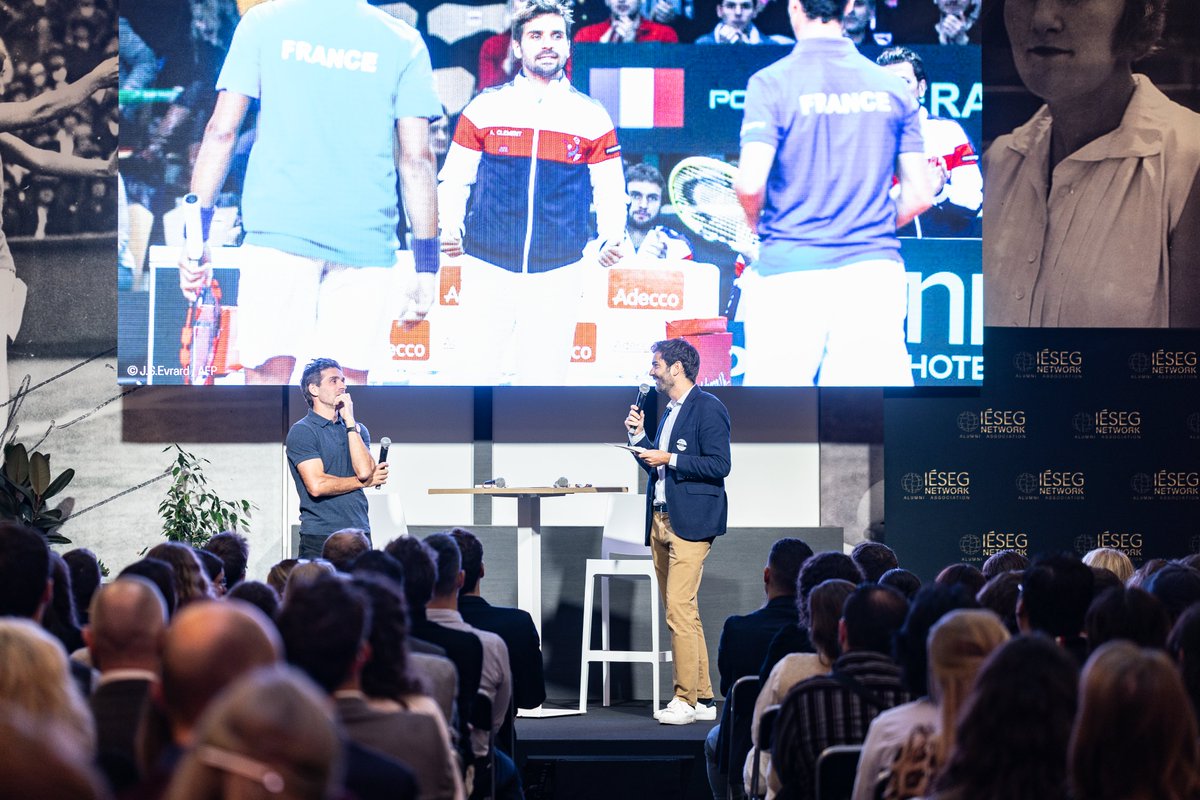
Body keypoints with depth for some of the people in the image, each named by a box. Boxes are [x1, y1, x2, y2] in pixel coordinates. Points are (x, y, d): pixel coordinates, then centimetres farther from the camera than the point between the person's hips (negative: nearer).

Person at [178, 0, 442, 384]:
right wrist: (426, 263, 6)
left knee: (266, 379, -1)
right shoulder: (404, 42, 6)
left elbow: (221, 131, 3)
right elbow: (416, 159, 2)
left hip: (278, 226, 0)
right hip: (365, 238, 1)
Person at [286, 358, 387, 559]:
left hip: (359, 533, 5)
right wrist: (366, 481, 0)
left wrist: (350, 421, -2)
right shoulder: (302, 431, -2)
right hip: (319, 537, -5)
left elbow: (364, 470, -3)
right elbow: (317, 486, -13)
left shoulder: (357, 429, 16)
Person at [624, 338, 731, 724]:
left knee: (680, 610, -13)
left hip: (690, 522, -9)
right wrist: (638, 435, 10)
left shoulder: (708, 408, -8)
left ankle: (686, 700, -10)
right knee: (681, 613, 9)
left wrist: (669, 459, -15)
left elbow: (718, 465, -15)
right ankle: (703, 699, 13)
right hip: (661, 520, 9)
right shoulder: (669, 412, 19)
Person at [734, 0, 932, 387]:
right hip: (874, 271, 3)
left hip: (789, 271, -2)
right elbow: (918, 195, 7)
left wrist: (755, 223, 9)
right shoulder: (893, 87, 7)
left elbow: (750, 184, -13)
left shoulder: (771, 83, -4)